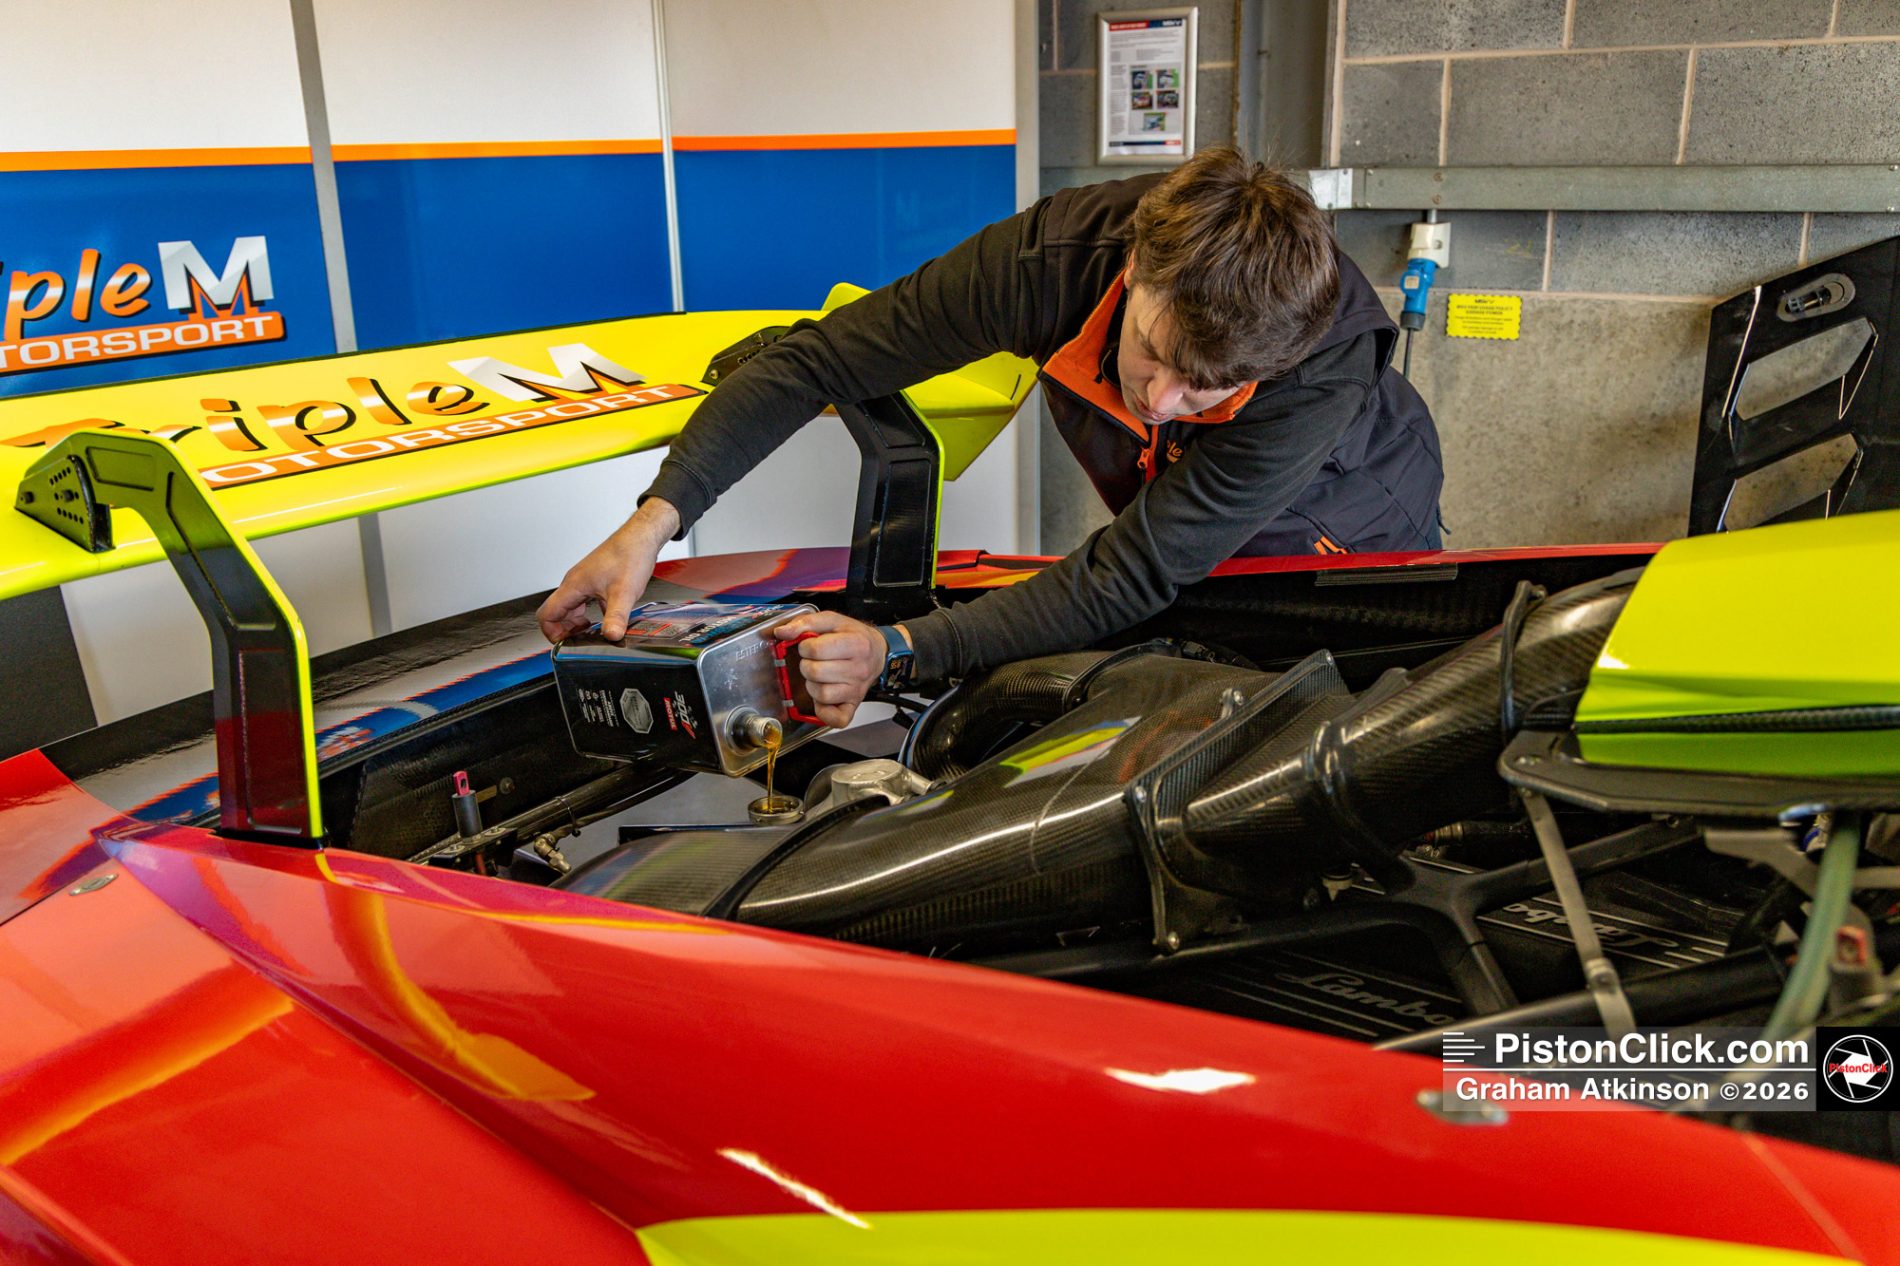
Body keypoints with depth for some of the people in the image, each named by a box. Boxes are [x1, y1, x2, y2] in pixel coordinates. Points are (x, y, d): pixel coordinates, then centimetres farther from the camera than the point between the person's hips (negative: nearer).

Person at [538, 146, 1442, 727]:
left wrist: (901, 653, -49)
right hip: (1176, 535, 3)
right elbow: (815, 362, -29)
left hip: (1351, 548, -2)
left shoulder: (1324, 377, -43)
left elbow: (1131, 580, -41)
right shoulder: (1060, 255, -35)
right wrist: (654, 521, -38)